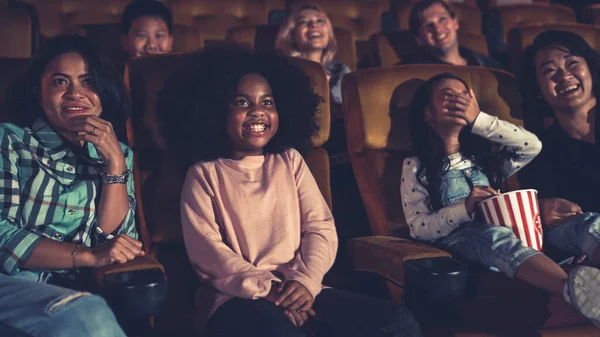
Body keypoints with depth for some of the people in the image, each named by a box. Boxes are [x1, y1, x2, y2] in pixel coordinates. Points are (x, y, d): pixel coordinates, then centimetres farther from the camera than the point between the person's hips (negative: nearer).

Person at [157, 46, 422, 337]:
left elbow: (320, 227, 8)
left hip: (299, 290, 5)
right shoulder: (204, 173, 7)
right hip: (236, 296, -4)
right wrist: (267, 290, -15)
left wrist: (306, 280, -12)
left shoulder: (290, 161, 17)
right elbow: (207, 250, -4)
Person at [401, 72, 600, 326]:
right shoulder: (416, 167, 8)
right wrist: (464, 208, -18)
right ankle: (574, 289, -67)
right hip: (458, 239, -5)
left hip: (513, 232, 5)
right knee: (495, 236, -41)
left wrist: (479, 120, 3)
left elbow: (532, 146, 8)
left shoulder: (483, 153, 24)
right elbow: (418, 228, -2)